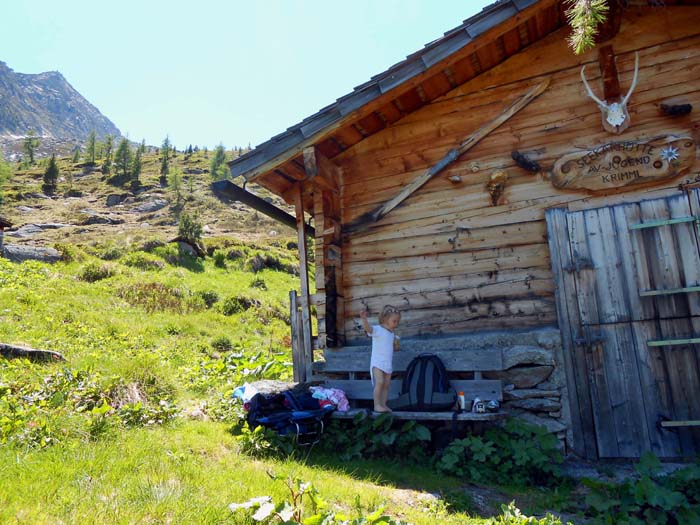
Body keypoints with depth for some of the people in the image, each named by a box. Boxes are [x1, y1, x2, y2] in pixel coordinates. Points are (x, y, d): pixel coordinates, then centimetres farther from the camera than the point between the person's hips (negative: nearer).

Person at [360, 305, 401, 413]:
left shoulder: (392, 334, 14)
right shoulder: (377, 329, -10)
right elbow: (368, 328, -32)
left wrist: (396, 345, 0)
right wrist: (364, 319, -51)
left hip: (388, 364, 7)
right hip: (377, 362, -7)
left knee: (386, 385, 7)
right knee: (379, 382, -18)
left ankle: (383, 405, 14)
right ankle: (377, 405, -13)